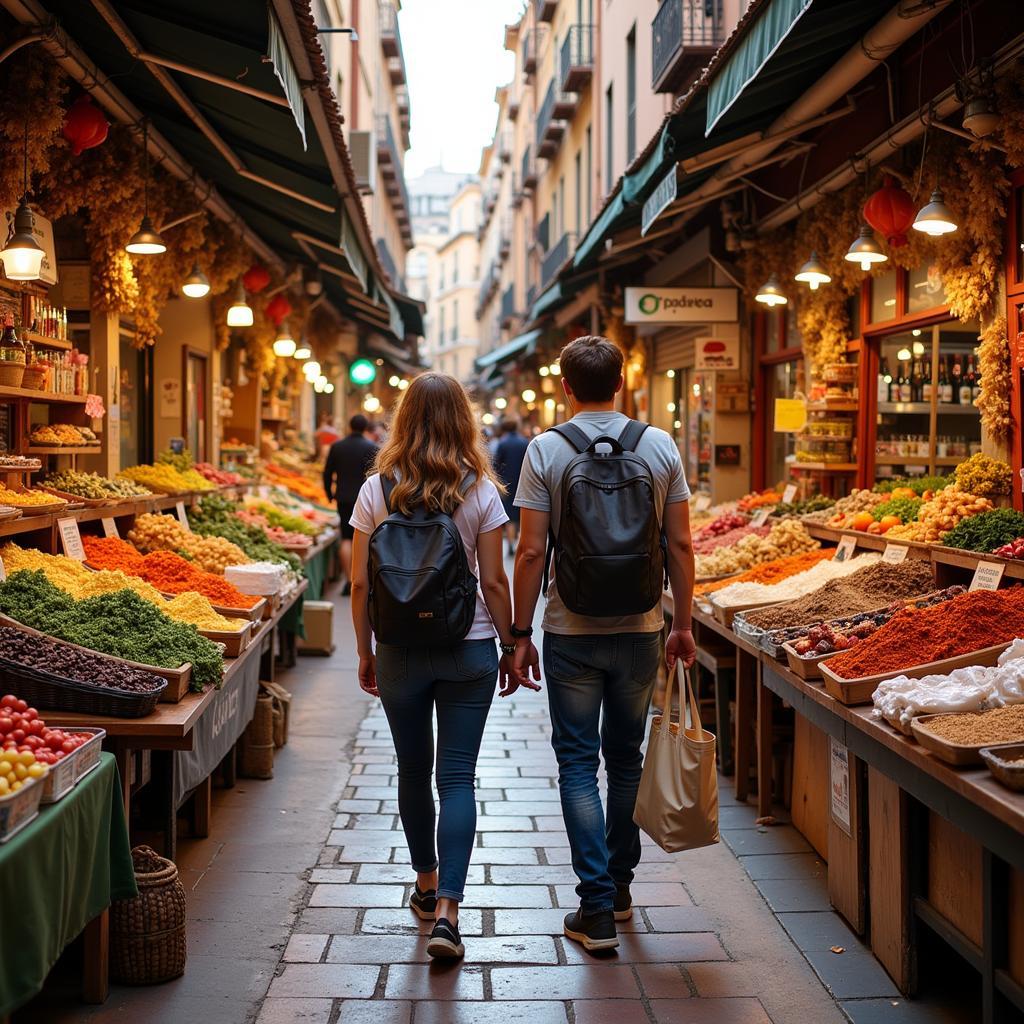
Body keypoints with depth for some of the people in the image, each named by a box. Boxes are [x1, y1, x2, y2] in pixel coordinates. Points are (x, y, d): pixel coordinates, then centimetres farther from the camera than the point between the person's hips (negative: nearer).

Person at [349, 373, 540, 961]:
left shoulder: (377, 491, -4)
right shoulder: (480, 492, -6)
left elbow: (361, 584, -2)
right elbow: (494, 583, -5)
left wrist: (365, 652, 10)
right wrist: (511, 648, 7)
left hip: (400, 652, 1)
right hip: (468, 651, -1)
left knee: (414, 772, 16)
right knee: (458, 777, 2)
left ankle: (427, 886, 32)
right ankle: (447, 911, -6)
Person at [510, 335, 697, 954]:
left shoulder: (546, 451, -7)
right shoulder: (660, 446, 0)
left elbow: (531, 552, -9)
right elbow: (681, 545, 1)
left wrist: (521, 633, -1)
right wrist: (683, 624, 10)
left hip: (571, 634, -3)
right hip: (640, 630, 3)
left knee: (578, 764, 5)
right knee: (626, 759, 18)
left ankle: (598, 911, 4)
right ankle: (620, 887, 31)